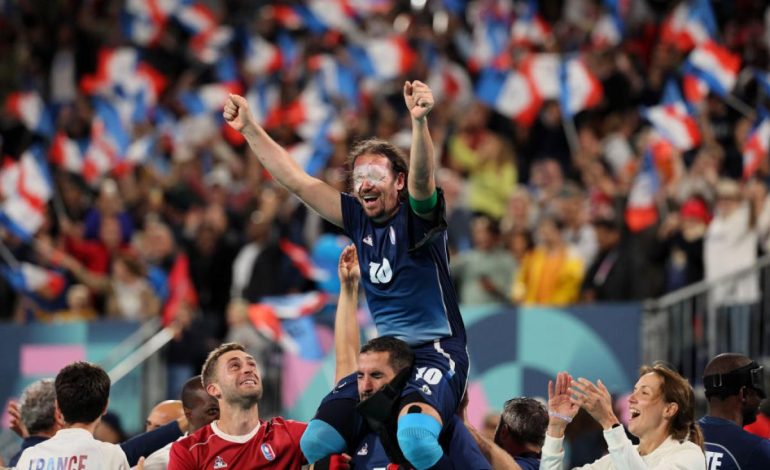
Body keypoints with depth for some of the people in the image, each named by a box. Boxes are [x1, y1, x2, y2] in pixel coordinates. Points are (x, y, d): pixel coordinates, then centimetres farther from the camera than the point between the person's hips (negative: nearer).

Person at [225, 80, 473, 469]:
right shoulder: (358, 218, 9)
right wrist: (249, 128, 7)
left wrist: (419, 120, -47)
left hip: (436, 350, -6)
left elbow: (422, 177, -28)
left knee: (415, 439, -38)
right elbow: (296, 180, 12)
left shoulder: (417, 215, -6)